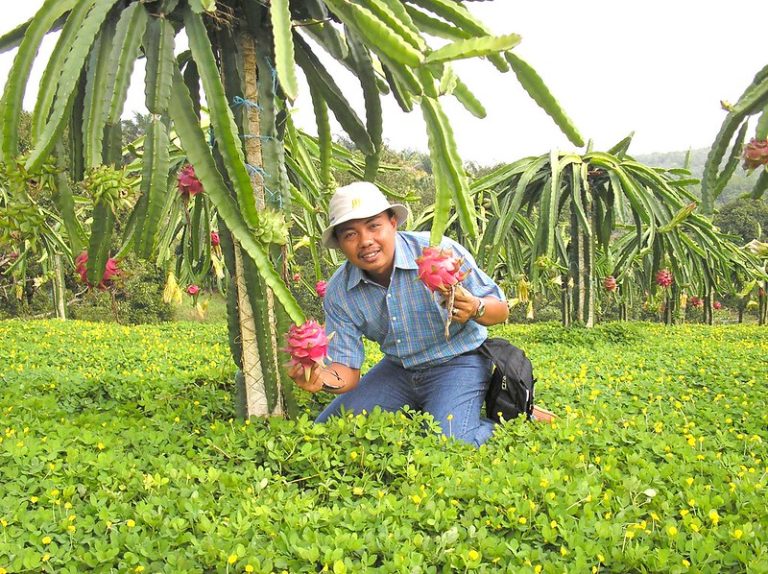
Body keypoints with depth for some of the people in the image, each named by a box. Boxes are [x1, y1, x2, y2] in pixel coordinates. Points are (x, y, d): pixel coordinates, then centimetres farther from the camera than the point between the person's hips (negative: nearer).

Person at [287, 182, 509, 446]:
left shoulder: (439, 251, -24)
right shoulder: (338, 293, -10)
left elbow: (500, 309, -13)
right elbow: (346, 369, -8)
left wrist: (475, 308, -38)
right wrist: (322, 378, -33)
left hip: (457, 363, -5)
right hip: (398, 369, 5)